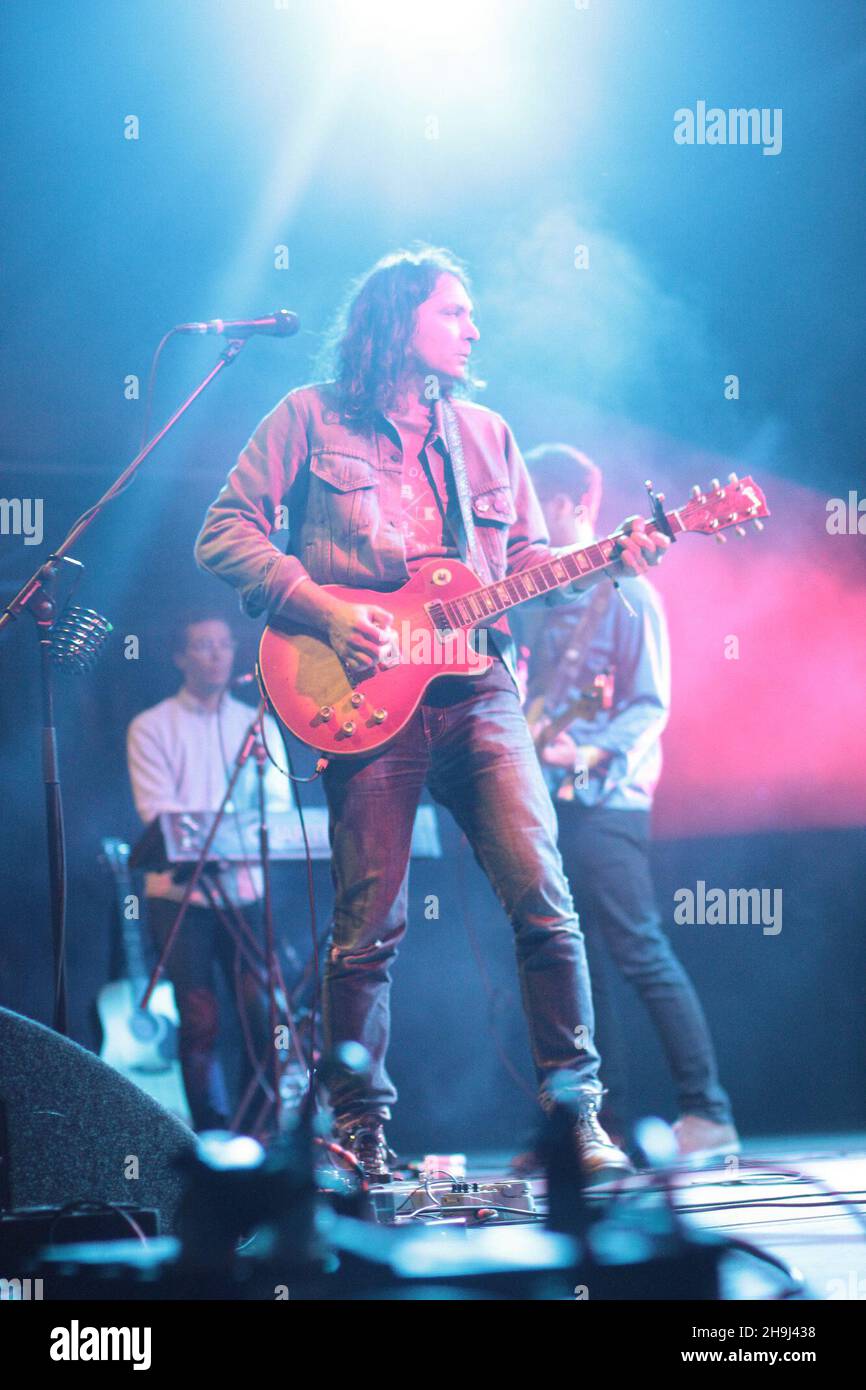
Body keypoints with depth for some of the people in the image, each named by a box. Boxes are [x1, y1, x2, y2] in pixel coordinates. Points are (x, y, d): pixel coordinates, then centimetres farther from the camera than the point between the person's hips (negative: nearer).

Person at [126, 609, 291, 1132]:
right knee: (201, 1020, -4)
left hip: (246, 888, 3)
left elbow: (279, 802, 5)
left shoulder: (259, 725, 15)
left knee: (264, 1012, -7)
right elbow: (158, 809, -7)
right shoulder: (152, 727, 5)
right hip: (181, 890, -3)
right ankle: (217, 1139, 0)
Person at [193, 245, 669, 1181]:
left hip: (478, 692, 3)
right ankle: (359, 1130, 9)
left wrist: (610, 560, -1)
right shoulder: (312, 419, 6)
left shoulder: (487, 435, 20)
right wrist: (324, 612, -11)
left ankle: (575, 1110, -4)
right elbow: (226, 533, 0)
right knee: (367, 926, -2)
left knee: (542, 894, -10)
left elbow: (526, 562, 18)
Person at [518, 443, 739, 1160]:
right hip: (547, 800, 8)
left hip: (605, 802, -8)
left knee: (641, 954, -12)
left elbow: (651, 705, -10)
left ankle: (708, 1117, -10)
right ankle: (606, 1124, 8)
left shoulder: (625, 591, -5)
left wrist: (591, 755, -24)